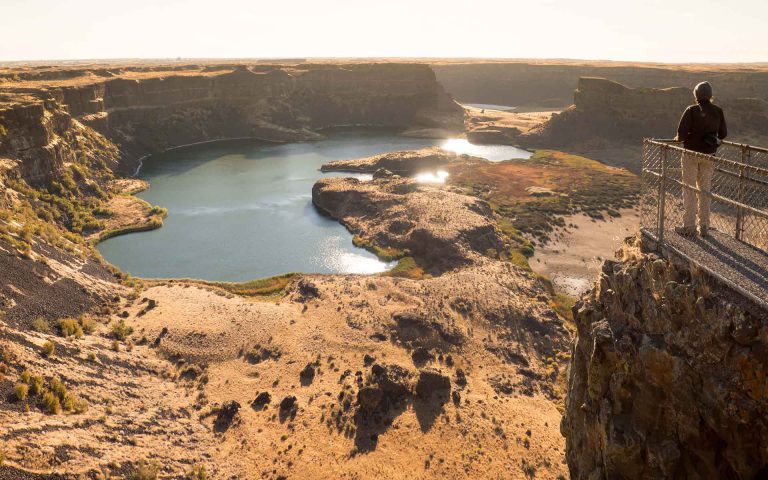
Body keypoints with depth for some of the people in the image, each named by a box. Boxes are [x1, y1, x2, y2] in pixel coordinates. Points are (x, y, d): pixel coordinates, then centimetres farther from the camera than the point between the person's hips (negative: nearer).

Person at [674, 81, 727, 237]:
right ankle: (704, 227, 17)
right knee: (705, 190, 13)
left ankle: (689, 226, 3)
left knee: (689, 190, 3)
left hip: (691, 154, -4)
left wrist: (679, 139, 4)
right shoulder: (718, 111, 0)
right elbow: (723, 134, 6)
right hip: (709, 155, 4)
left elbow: (682, 132, -17)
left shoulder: (691, 111, -12)